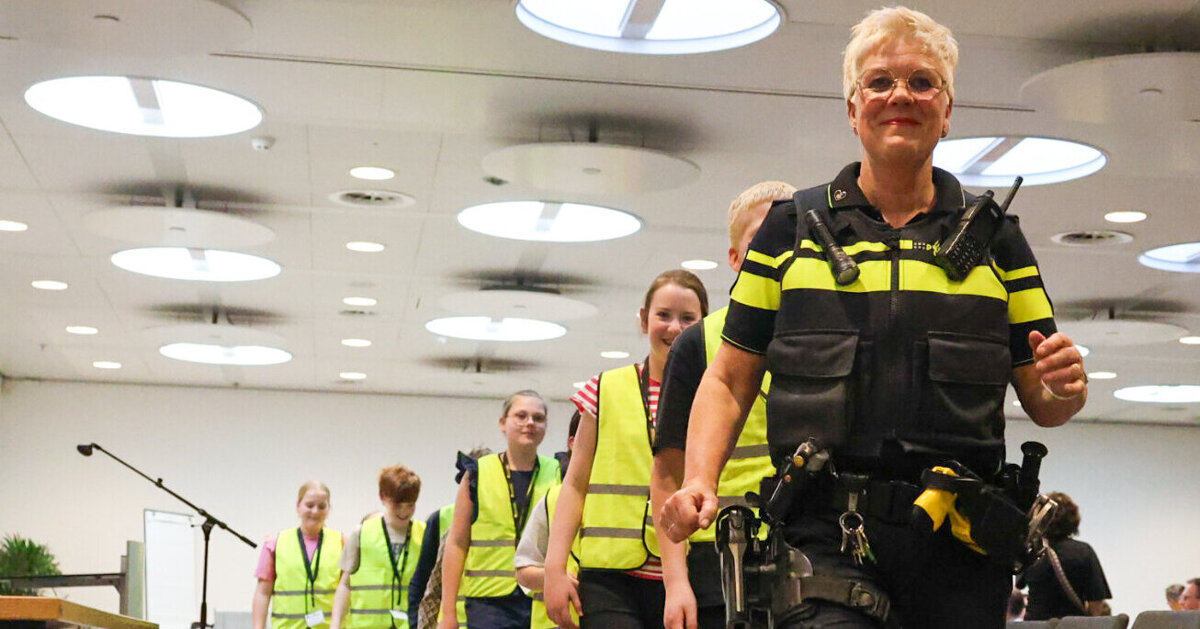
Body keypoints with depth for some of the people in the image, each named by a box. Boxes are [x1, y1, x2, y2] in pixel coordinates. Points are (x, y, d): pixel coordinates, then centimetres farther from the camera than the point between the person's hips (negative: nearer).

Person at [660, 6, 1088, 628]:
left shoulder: (994, 236, 13)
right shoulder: (793, 227, 10)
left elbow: (1041, 402, 13)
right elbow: (729, 381, 8)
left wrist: (1065, 387, -9)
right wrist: (698, 483, -8)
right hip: (825, 538, -1)